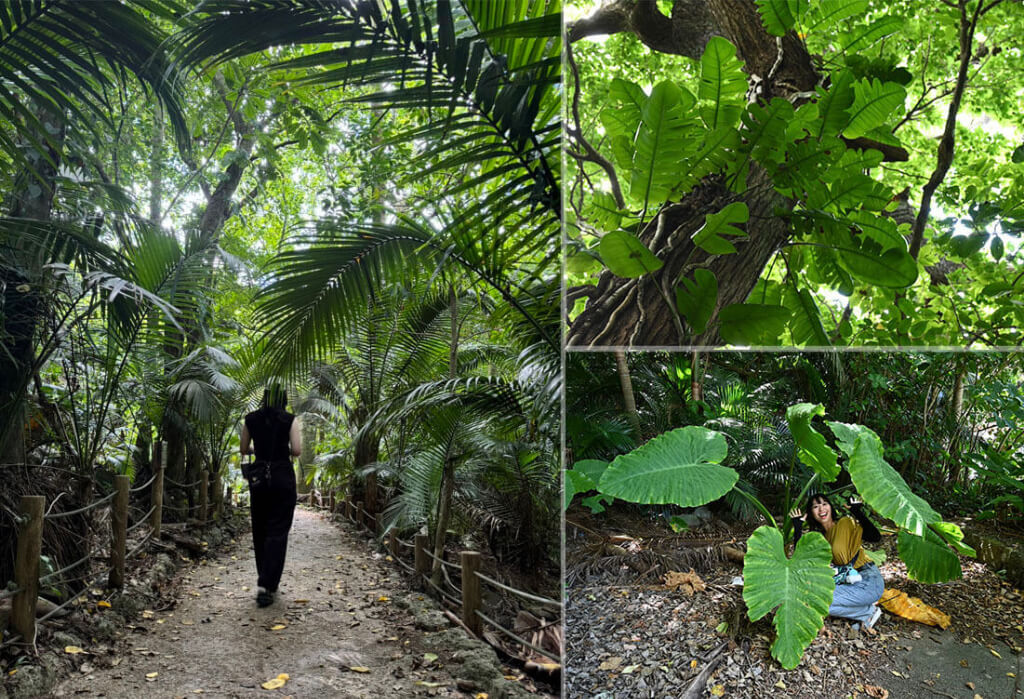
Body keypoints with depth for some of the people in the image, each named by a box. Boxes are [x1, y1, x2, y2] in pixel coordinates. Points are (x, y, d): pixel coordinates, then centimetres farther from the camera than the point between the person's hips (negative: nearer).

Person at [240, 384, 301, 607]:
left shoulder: (250, 419, 3)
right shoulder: (290, 420, -6)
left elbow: (244, 449, 10)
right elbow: (297, 450, -10)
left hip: (258, 477, 3)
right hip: (283, 476, -3)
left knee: (260, 530, 15)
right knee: (277, 532, -2)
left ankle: (265, 582, 25)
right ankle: (267, 585, -12)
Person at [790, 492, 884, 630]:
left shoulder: (846, 523, -6)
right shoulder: (818, 537, 12)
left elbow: (875, 537, -21)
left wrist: (857, 512, -22)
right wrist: (798, 527, -1)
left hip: (869, 581, -7)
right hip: (849, 581, 7)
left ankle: (869, 611, -2)